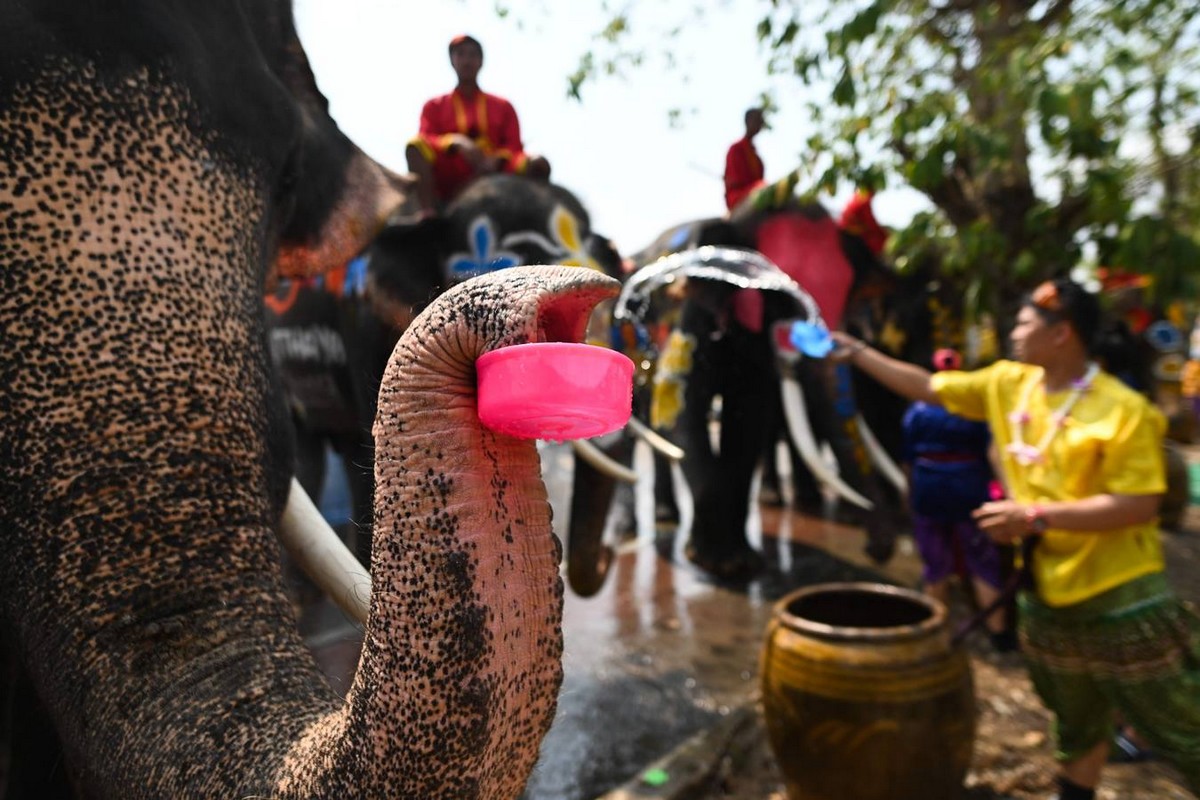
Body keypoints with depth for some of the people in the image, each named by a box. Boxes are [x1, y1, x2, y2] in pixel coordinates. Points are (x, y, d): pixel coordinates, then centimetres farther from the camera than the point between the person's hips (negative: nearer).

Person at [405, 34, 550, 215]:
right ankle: (429, 211, -41)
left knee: (539, 163, -25)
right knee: (415, 145, -28)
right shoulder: (434, 106, 20)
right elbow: (425, 141, 3)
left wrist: (497, 160, -15)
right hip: (449, 183, 0)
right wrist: (457, 143, -19)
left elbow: (515, 148, 9)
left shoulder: (503, 106, 21)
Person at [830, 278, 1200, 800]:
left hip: (1122, 599, -5)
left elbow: (1139, 505, -22)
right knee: (1078, 731, 24)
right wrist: (853, 352, 6)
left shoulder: (1124, 410, -19)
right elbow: (926, 387, 6)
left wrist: (1036, 517, -26)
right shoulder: (1008, 383, -1)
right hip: (1048, 598, 6)